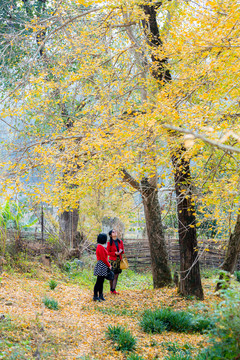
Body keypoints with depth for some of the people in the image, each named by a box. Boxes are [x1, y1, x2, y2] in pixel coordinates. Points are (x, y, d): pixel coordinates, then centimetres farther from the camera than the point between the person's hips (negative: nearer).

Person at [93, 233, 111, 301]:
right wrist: (109, 265, -9)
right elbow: (103, 258, -18)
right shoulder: (100, 247, -17)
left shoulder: (101, 246, 14)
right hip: (101, 266, -10)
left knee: (101, 281, 13)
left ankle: (100, 295, 18)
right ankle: (95, 296, -2)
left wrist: (108, 264, 16)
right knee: (99, 281, -6)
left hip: (103, 266, 10)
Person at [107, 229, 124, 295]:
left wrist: (121, 251, -8)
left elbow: (123, 250, 15)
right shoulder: (109, 243, -3)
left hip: (119, 260, 4)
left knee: (116, 276, 1)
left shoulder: (120, 242, 8)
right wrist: (115, 253, -16)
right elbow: (108, 252, -1)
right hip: (112, 260, -4)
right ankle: (111, 289, 7)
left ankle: (113, 289, 2)